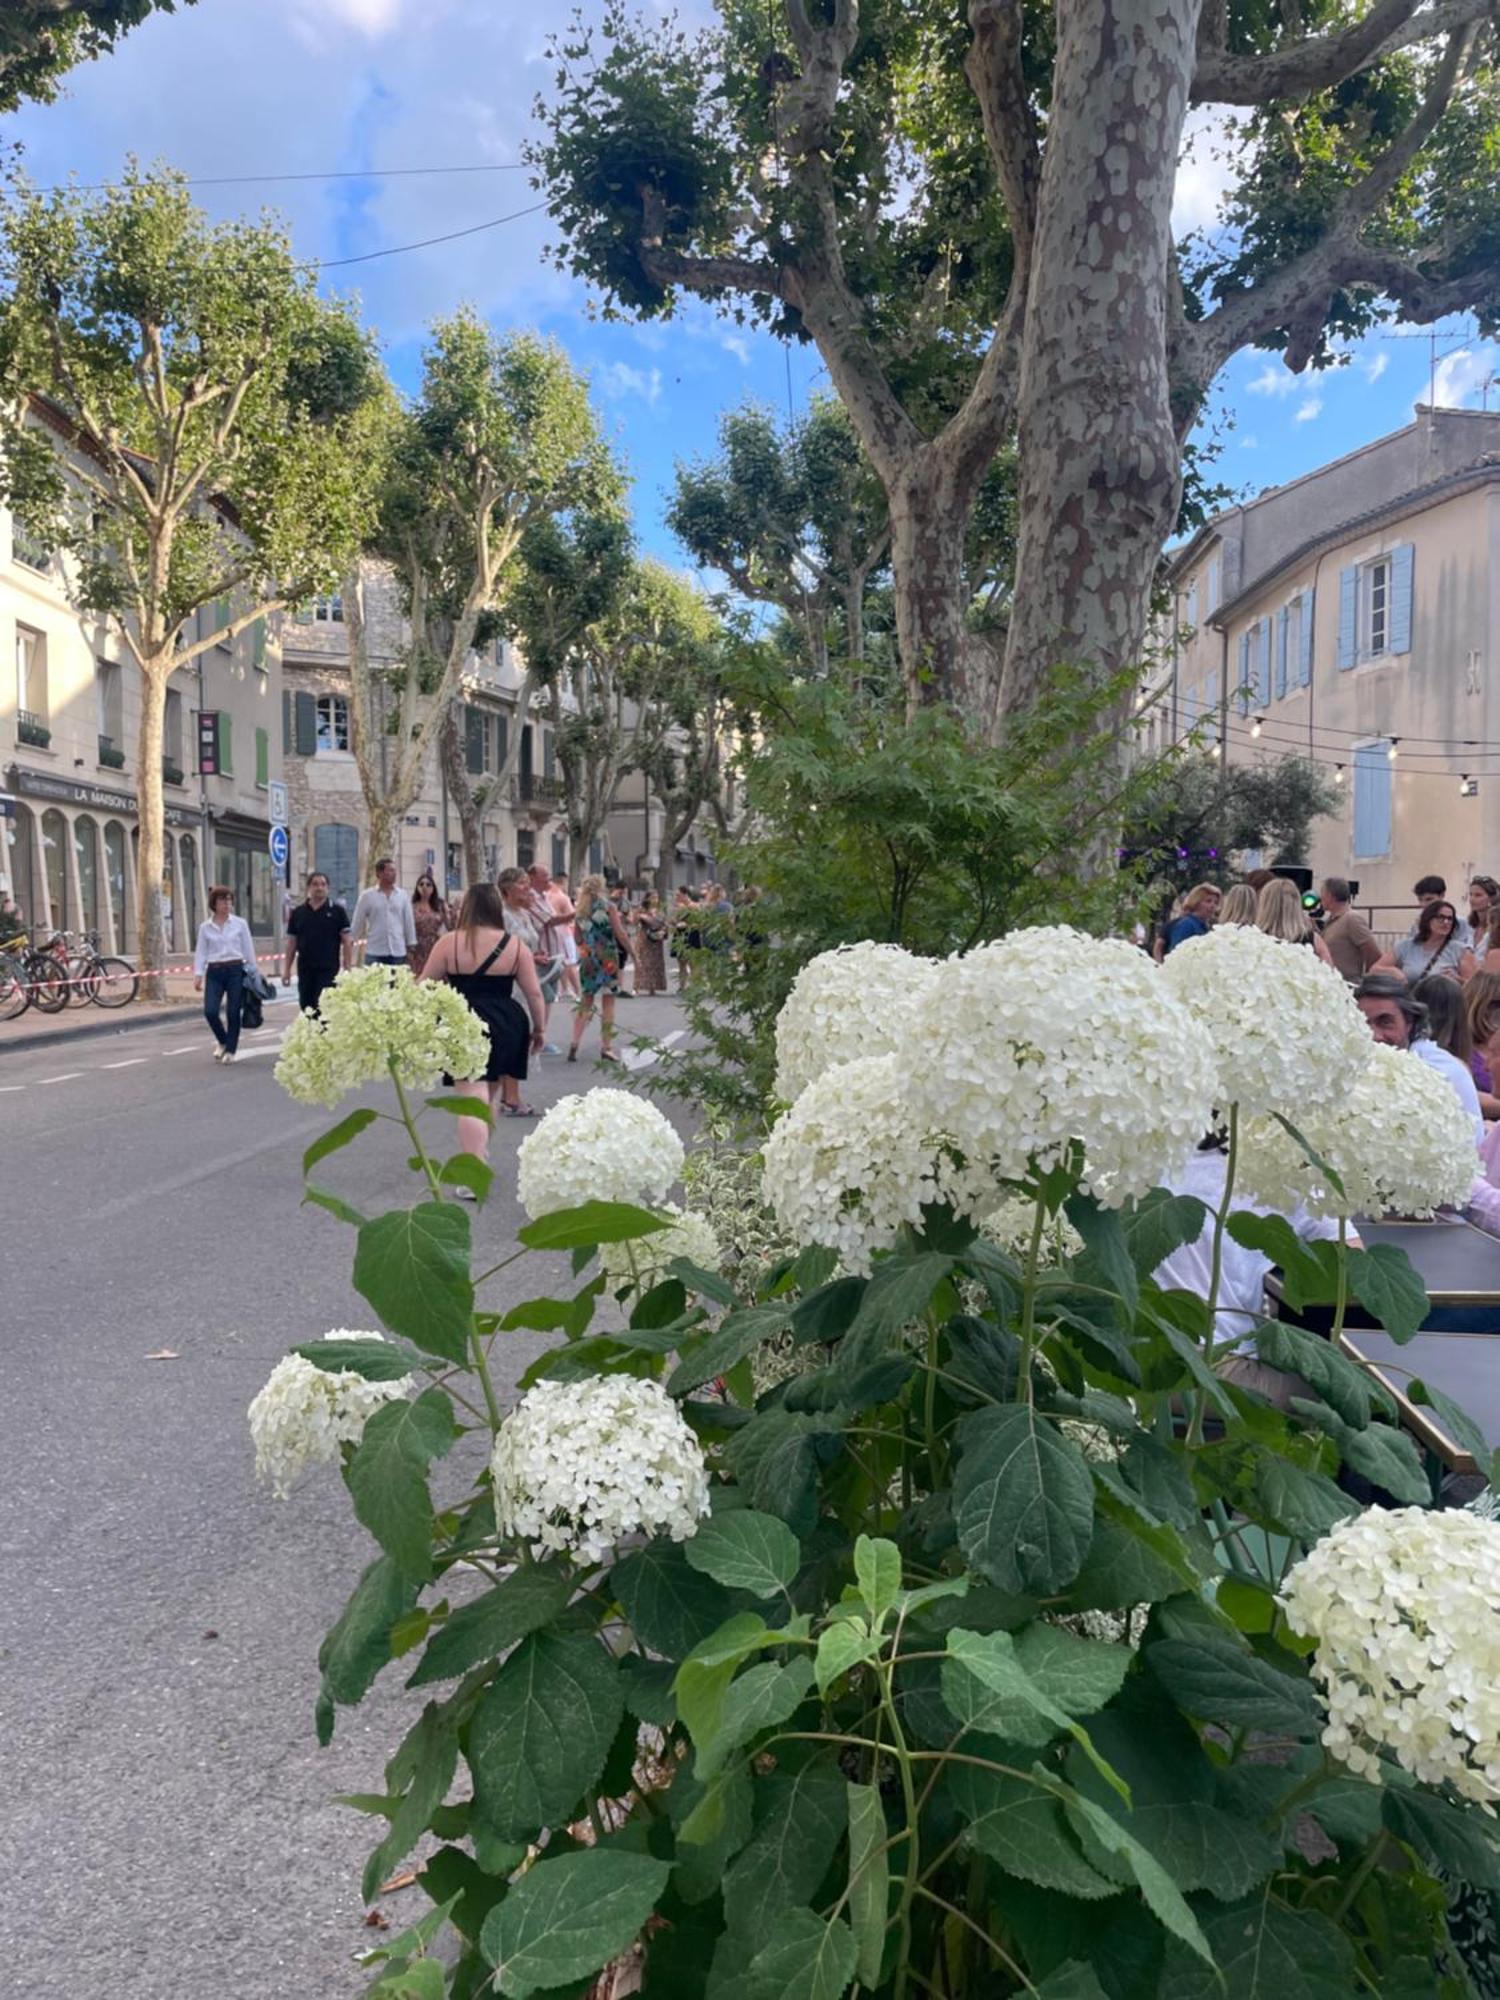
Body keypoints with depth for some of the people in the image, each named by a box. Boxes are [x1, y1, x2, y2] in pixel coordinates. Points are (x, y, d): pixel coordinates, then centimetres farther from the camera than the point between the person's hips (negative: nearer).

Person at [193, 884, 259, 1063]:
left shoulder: (240, 924, 3)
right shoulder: (205, 927, 6)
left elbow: (248, 950, 5)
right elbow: (201, 952, 5)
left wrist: (252, 973, 4)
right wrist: (198, 975, -5)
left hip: (236, 970, -1)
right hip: (214, 971, 1)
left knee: (233, 1012, 0)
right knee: (210, 1011, -10)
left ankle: (230, 1049, 15)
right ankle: (223, 1042, 17)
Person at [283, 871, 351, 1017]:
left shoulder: (337, 911, 1)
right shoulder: (298, 913, 9)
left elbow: (345, 941, -1)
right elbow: (292, 943, 11)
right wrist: (287, 969, 6)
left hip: (329, 969, -4)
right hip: (305, 970, 4)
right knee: (306, 1007, 8)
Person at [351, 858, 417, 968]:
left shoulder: (403, 895, 5)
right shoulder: (367, 896, 0)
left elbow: (409, 921, 8)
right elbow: (358, 923, 5)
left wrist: (411, 947, 7)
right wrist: (357, 942, 7)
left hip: (398, 952, 2)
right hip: (374, 952, -2)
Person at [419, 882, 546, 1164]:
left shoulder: (449, 942, -4)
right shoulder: (515, 945, 2)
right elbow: (534, 993, 4)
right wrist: (538, 1029, 16)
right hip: (506, 1025, 3)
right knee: (487, 1097, 21)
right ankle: (479, 1156, 35)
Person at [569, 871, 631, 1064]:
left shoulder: (581, 910, 6)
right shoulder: (608, 906, -5)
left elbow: (578, 939, 10)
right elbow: (620, 934, -7)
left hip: (587, 959, 4)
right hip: (608, 958, -4)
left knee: (586, 1001, 11)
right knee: (608, 1002, 4)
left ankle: (574, 1044, 0)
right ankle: (607, 1046, 4)